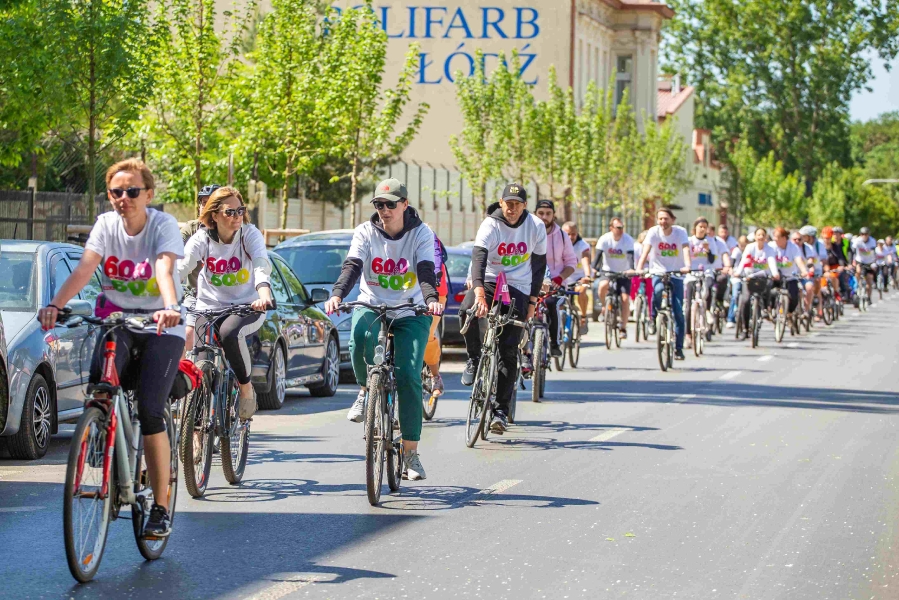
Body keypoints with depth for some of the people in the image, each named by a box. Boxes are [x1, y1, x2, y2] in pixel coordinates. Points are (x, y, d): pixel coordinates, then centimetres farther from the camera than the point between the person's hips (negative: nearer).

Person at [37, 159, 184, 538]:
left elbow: (165, 270, -30)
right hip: (116, 321, 3)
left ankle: (161, 508, -6)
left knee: (149, 410, -16)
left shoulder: (163, 225, -12)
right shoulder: (106, 224, -3)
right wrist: (55, 304, -34)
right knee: (99, 389, -23)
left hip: (160, 327, -3)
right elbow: (84, 269, -16)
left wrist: (170, 308, -50)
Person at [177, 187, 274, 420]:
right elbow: (180, 267, -18)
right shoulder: (202, 238, -3)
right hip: (209, 307, 2)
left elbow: (262, 265, -24)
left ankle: (246, 388, -11)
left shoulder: (250, 235, -6)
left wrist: (264, 294, -46)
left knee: (230, 333, -36)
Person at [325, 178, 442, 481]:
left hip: (409, 313, -1)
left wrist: (431, 300, -40)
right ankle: (366, 389, -4)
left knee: (408, 376, -15)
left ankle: (410, 453, -6)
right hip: (371, 306, 1)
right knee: (361, 338, -36)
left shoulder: (421, 233, -6)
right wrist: (337, 295, -36)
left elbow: (426, 271, -19)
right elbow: (352, 266, -17)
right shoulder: (365, 232, -3)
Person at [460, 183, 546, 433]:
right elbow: (478, 257, -28)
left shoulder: (536, 227, -5)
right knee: (467, 310, -34)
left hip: (518, 288, 1)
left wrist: (532, 300, 2)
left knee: (508, 352, -6)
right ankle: (474, 358, -7)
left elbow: (539, 263, 6)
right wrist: (480, 294, -45)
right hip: (489, 281, -1)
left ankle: (501, 409, -2)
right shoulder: (490, 225, -14)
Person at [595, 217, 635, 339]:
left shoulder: (628, 240, -13)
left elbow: (631, 256, -24)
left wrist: (631, 269, -42)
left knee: (625, 299, -12)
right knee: (603, 286, -32)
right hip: (607, 271, 0)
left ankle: (623, 327, 1)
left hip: (623, 273, 0)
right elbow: (598, 255, -20)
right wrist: (593, 269, -37)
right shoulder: (604, 239, -12)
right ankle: (604, 306, -3)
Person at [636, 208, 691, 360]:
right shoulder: (653, 232, -8)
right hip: (658, 273, -1)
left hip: (676, 274, 1)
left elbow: (686, 249, -23)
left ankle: (678, 348, 5)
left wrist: (687, 265, -43)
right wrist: (639, 268, -39)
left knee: (678, 312, -5)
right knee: (659, 290, -36)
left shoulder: (680, 232, -7)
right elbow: (646, 250, -21)